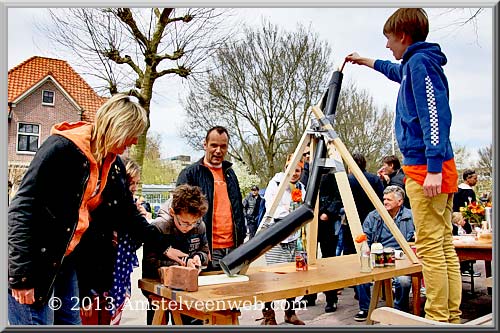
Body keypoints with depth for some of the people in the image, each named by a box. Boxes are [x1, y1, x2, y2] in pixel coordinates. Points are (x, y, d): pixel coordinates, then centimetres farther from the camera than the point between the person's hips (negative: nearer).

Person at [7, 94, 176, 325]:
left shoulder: (114, 165, 5)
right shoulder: (62, 147, -19)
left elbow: (128, 215, 14)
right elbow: (22, 208, -21)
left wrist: (163, 247, 10)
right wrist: (20, 277, -21)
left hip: (65, 261, 8)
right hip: (34, 261, -8)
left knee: (71, 322, 12)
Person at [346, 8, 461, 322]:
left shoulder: (420, 62, -7)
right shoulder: (414, 65, 21)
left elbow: (434, 116, -18)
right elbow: (398, 72, 47)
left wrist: (433, 169, -23)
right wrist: (369, 62, 59)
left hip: (424, 167, -10)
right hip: (441, 168, 10)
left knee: (430, 247, -8)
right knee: (445, 246, 9)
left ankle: (438, 319, -3)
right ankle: (452, 317, 15)